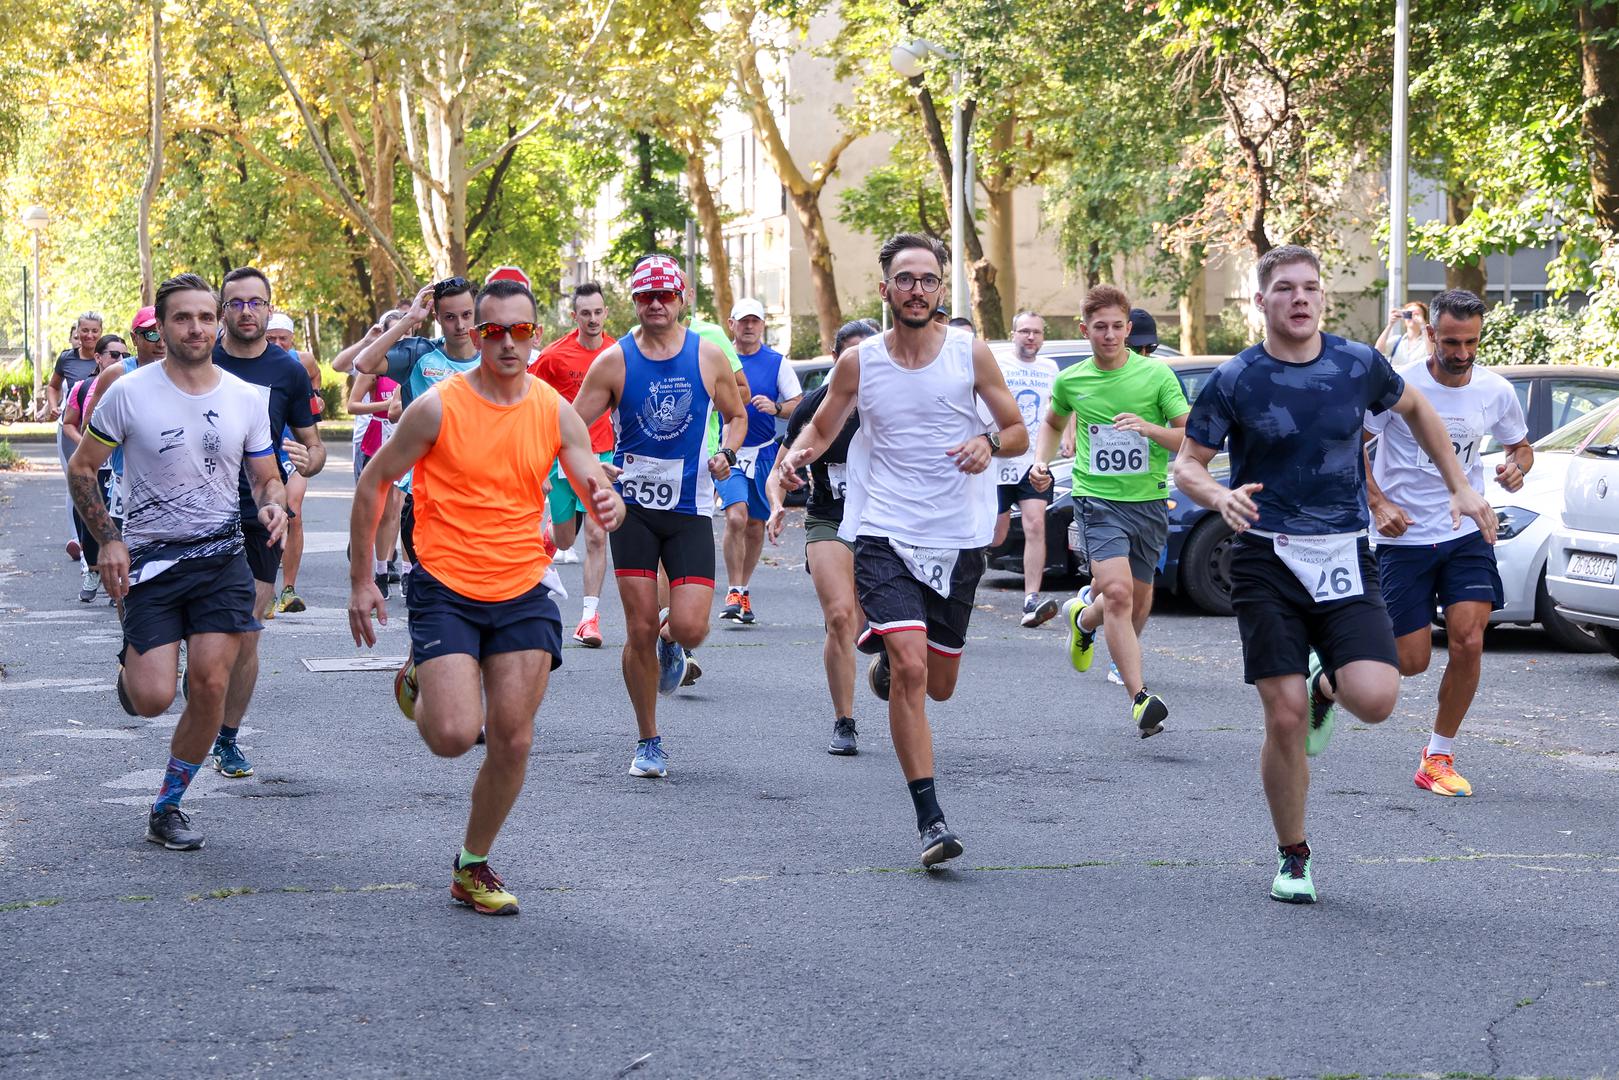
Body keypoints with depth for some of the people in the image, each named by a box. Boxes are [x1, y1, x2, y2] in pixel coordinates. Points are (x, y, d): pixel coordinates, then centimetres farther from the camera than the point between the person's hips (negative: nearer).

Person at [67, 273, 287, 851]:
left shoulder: (245, 399, 2)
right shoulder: (130, 393, -7)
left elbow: (267, 478, 13)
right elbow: (81, 468, 2)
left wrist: (273, 505, -11)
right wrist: (109, 539, -8)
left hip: (222, 559, 3)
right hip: (150, 560, -2)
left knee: (211, 685, -7)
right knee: (153, 699, -12)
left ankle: (167, 807, 11)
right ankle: (131, 670, 28)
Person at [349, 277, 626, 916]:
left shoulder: (555, 412, 0)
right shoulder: (438, 407, -9)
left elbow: (599, 494, 0)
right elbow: (373, 484, -1)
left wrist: (607, 506, -26)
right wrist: (361, 581, -2)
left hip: (522, 592, 3)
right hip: (446, 590, -3)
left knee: (512, 740, 1)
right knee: (454, 735, -15)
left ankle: (473, 867, 21)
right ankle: (417, 683, 22)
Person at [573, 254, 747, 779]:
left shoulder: (708, 356, 1)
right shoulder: (614, 361, -2)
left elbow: (736, 416, 16)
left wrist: (726, 452, -5)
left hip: (691, 507, 1)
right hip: (633, 504, 0)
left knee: (691, 628, -12)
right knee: (639, 630, -2)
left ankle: (670, 642, 27)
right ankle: (648, 742, 14)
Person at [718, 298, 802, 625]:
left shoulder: (777, 362, 2)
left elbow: (799, 405, 1)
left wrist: (775, 407, -18)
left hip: (764, 453, 2)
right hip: (728, 452, -2)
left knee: (756, 525, 9)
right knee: (736, 517, -20)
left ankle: (743, 591, 24)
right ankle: (734, 593, -14)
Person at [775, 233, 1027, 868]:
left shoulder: (971, 355, 0)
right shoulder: (858, 362, 1)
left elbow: (1018, 433, 7)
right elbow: (822, 428, 15)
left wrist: (989, 443, -15)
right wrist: (796, 455, -7)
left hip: (958, 538, 2)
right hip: (884, 535, -2)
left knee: (938, 685, 11)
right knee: (910, 671, -19)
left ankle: (887, 658, 48)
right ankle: (930, 819, -13)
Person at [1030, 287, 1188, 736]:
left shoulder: (1157, 374, -4)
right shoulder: (1070, 381, 2)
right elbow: (1054, 422, 25)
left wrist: (1150, 428, -22)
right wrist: (1041, 462, 7)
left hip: (1149, 500, 1)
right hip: (1098, 498, -1)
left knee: (1139, 599, 13)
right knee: (1118, 591, -21)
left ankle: (1083, 617, 47)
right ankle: (1140, 697, -22)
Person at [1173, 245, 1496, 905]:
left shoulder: (1359, 365, 3)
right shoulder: (1234, 380, -4)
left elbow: (1416, 409, 23)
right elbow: (1187, 465, 2)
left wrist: (1460, 487, 20)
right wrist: (1220, 497, -20)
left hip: (1344, 558, 2)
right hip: (1267, 560, -2)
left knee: (1375, 699, -17)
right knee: (1285, 718, -6)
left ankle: (1327, 685, 21)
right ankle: (1293, 858, 14)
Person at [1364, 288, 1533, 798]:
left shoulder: (1496, 392, -1)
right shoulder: (1399, 387, -12)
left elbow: (1520, 446, 17)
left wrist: (1517, 467, -6)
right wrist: (1378, 503, -13)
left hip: (1466, 534, 3)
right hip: (1404, 537, -3)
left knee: (1468, 645, -12)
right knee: (1412, 662, -3)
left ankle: (1439, 756, 6)